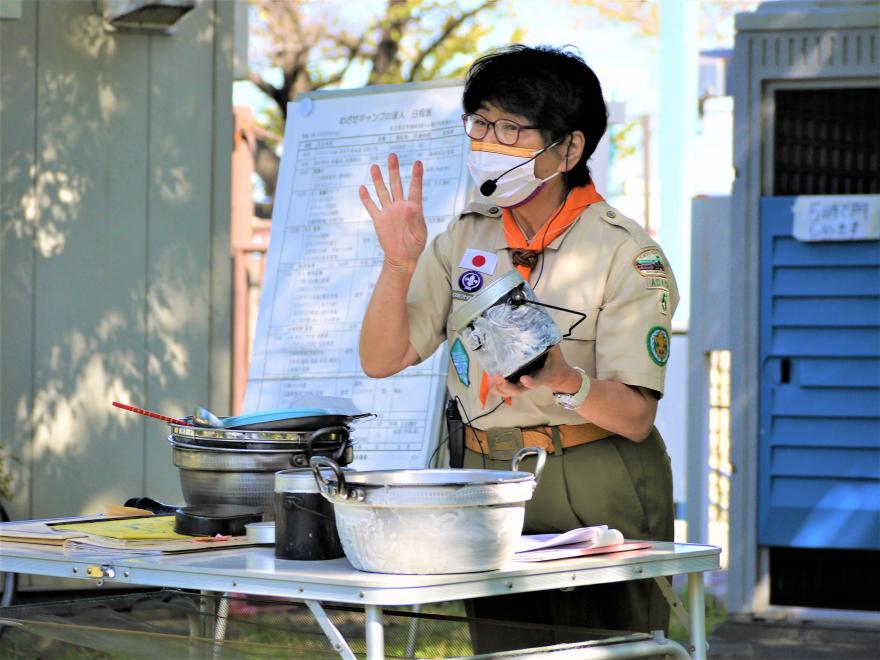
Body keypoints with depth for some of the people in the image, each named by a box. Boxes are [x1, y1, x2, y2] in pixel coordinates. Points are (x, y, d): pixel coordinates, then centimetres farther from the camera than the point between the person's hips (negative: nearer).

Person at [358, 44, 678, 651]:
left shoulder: (626, 253, -8)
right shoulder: (467, 238, 8)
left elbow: (636, 417, -14)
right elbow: (381, 361, 4)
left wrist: (564, 381, -34)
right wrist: (399, 264, -12)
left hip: (595, 492, -5)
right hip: (486, 480, 5)